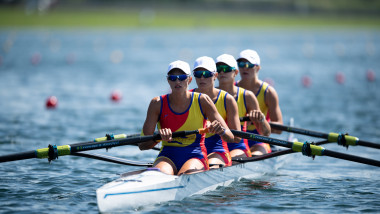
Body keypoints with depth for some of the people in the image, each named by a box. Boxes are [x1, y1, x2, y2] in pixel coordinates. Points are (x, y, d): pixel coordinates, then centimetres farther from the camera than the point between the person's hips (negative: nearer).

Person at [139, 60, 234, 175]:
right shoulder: (158, 104, 1)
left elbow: (230, 138, -2)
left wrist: (221, 131, -26)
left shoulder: (202, 101, 0)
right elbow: (142, 145, -4)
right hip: (167, 156, 0)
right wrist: (159, 137, -25)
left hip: (195, 156, 0)